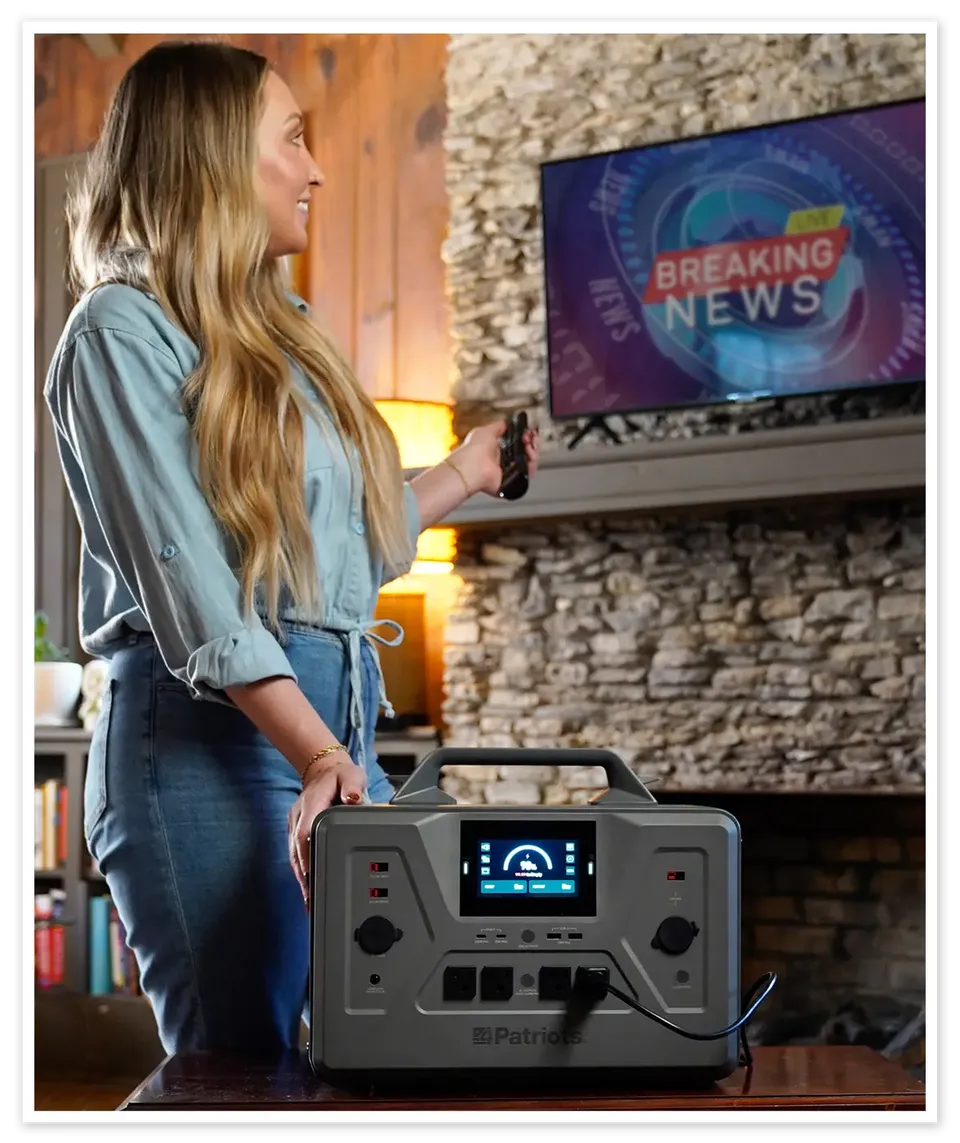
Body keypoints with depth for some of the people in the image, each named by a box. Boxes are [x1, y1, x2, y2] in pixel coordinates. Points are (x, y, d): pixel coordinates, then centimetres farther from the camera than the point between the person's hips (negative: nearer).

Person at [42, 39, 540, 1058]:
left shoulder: (279, 332, 21)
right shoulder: (124, 330, -3)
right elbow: (187, 581, -14)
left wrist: (461, 476, 34)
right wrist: (317, 754, -23)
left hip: (337, 730, 8)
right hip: (211, 739, -8)